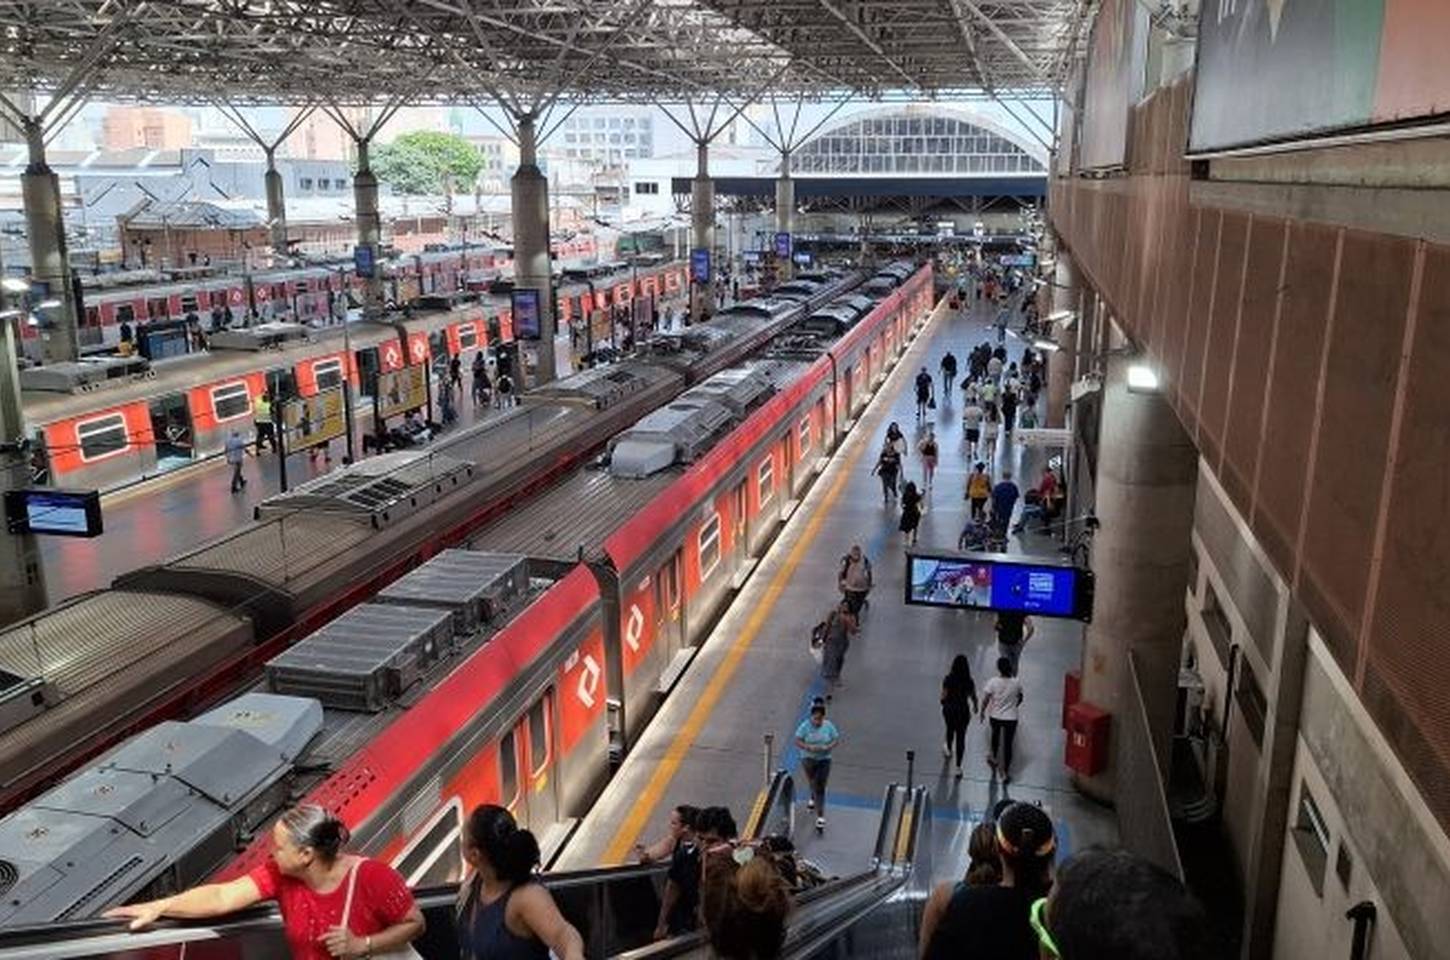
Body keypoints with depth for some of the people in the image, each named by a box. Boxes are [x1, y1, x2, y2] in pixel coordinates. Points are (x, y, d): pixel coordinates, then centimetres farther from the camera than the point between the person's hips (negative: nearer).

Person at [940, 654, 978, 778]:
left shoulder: (948, 679, -16)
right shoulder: (969, 682, -13)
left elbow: (944, 696, -13)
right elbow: (973, 697, -3)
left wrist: (943, 703, 10)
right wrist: (975, 707, 18)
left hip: (949, 709, 1)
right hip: (963, 710, -1)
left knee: (950, 730, 30)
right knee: (961, 737, 7)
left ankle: (949, 750, 56)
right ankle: (958, 767, 4)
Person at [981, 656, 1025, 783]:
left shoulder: (993, 682, -19)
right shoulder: (1016, 683, -15)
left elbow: (985, 699, -12)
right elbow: (1019, 697, 4)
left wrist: (983, 711, 7)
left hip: (995, 716, 1)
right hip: (1011, 718, -1)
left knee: (995, 735, 30)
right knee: (1008, 744, 9)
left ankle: (994, 757, 51)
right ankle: (1006, 772, 13)